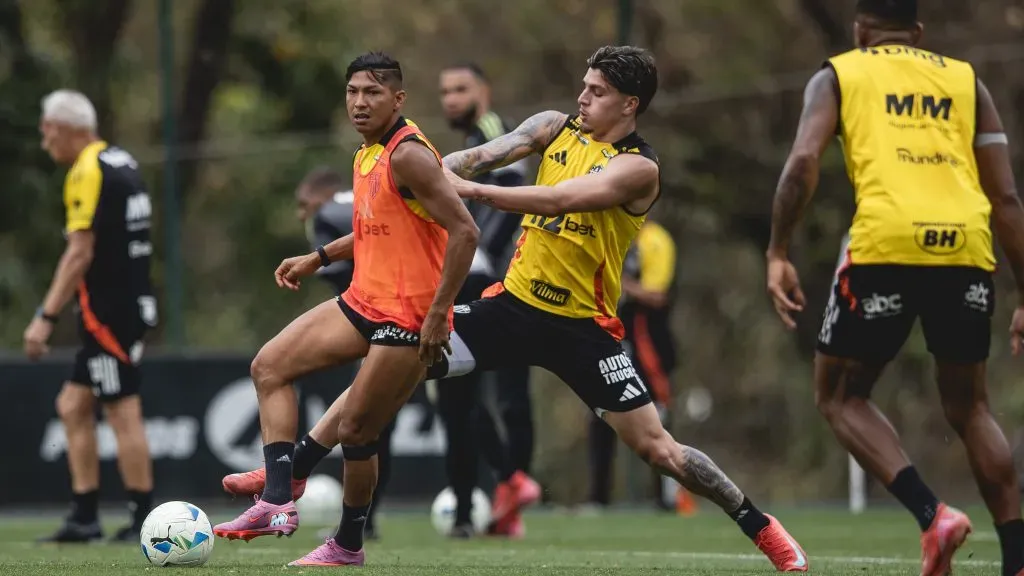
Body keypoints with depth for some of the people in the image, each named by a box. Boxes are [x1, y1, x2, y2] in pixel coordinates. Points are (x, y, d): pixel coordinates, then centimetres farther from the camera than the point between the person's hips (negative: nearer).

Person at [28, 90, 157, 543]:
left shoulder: (87, 173, -14)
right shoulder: (122, 163, 14)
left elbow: (79, 254, -19)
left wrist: (46, 317, -18)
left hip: (107, 310, -10)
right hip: (130, 300, 10)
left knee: (122, 412, -6)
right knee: (74, 406, 12)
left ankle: (144, 520, -4)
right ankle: (84, 517, 12)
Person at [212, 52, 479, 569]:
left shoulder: (407, 156, -19)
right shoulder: (367, 154, 11)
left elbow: (464, 232, -23)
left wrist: (438, 313, -23)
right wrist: (319, 258, 22)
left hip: (406, 318, -10)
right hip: (363, 302, 10)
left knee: (354, 430, -5)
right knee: (269, 366, 7)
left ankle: (347, 546, 14)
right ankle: (277, 504, 2)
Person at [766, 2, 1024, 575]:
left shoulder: (839, 75, 17)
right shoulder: (967, 80, 22)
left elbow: (804, 161, -2)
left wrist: (778, 255, 0)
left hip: (885, 245, -3)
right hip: (967, 248, 3)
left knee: (842, 397, 15)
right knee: (970, 407, 20)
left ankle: (931, 512, -8)